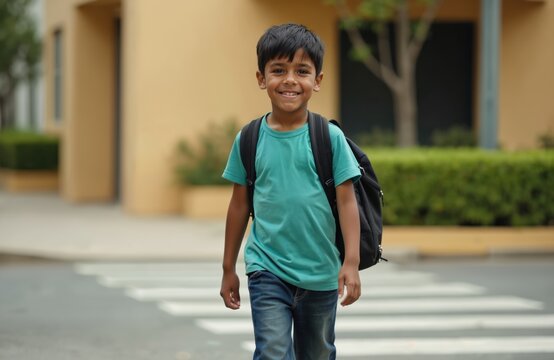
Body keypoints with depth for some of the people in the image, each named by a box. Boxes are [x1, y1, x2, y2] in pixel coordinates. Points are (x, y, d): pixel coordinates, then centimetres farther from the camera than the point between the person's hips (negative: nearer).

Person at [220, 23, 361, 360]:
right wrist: (229, 268, 11)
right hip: (267, 271, 0)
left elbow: (347, 201, -5)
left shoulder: (330, 138, -5)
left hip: (320, 273, 1)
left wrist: (351, 262, -14)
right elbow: (240, 205, 7)